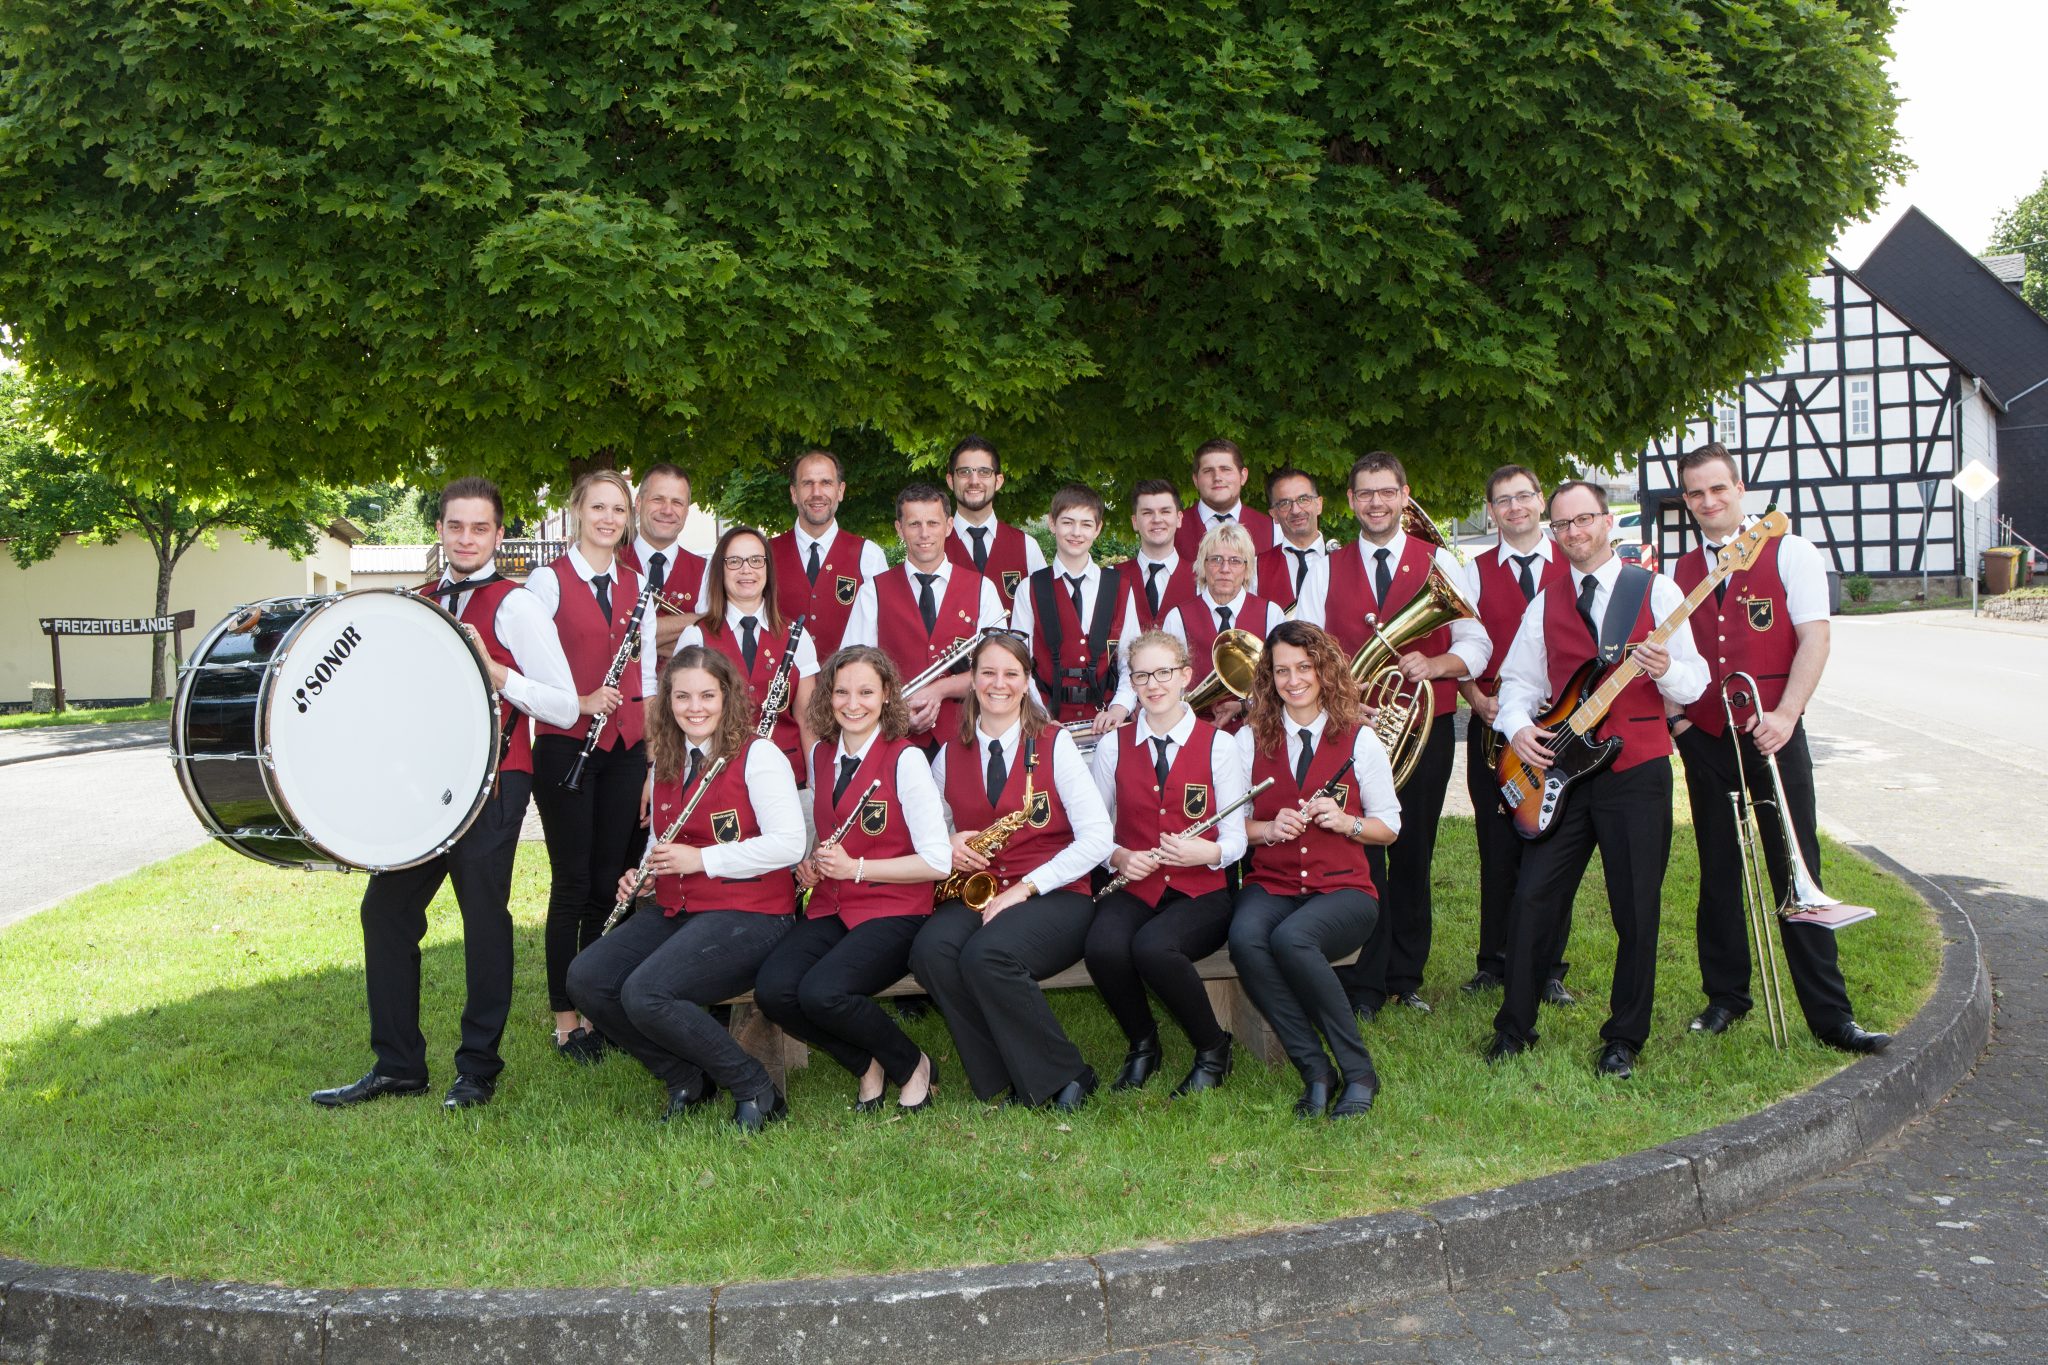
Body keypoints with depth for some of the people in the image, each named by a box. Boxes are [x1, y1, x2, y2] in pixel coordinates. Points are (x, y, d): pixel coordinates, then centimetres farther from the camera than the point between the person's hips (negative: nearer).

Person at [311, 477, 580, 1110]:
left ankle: (478, 1069, 12)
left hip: (491, 780, -7)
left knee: (483, 914, -2)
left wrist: (494, 672, -20)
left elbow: (565, 708, -11)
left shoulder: (515, 606, -5)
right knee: (385, 905, 5)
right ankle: (397, 1064, 16)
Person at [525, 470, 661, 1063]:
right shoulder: (548, 581, -2)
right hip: (565, 746, -4)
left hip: (624, 748, 4)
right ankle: (566, 1019, 8)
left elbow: (645, 678, 13)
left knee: (609, 881, 7)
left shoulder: (637, 586, 11)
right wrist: (580, 702, -19)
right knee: (573, 884, -1)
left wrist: (652, 755, 9)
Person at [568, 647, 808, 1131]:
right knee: (585, 979, -13)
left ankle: (755, 1090, -9)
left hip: (748, 916, -8)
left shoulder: (758, 756, -9)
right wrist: (639, 876, 6)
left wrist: (702, 859, -20)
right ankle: (687, 1081, 5)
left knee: (645, 994, -28)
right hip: (674, 910, 8)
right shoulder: (665, 763, 14)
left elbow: (788, 844, -19)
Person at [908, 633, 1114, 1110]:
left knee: (986, 955, -34)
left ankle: (1063, 1076, -14)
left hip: (1053, 895, -4)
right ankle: (1003, 1083, -14)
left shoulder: (1055, 744, 0)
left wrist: (1024, 888, -15)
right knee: (930, 951, -29)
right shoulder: (951, 753, 12)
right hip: (977, 893, 4)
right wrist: (946, 846, -8)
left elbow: (1097, 838, -8)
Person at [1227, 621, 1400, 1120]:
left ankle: (1358, 1070, -19)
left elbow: (1389, 825, 8)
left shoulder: (1359, 740, 5)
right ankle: (1316, 1071, -21)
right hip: (1270, 885, 2)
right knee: (1245, 938, -34)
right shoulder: (1250, 741, 9)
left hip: (1342, 889, -2)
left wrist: (1344, 822, -11)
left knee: (1292, 938, -36)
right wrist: (1268, 829, -11)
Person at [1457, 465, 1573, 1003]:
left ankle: (1548, 969, 13)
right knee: (1498, 850, 4)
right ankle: (1494, 962, 17)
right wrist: (1479, 701, -10)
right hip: (1494, 731, 1)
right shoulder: (1474, 573, 9)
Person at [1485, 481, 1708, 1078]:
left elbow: (1695, 682, 1)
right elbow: (1518, 679, 14)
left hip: (1637, 768, -3)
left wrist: (1665, 670, -21)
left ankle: (1624, 1038, 16)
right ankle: (1515, 1025, 13)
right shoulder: (1546, 603, 12)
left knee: (1636, 910, 1)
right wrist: (1518, 725, -6)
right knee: (1533, 899, -1)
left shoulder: (1656, 590, 2)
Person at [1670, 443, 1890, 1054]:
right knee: (1717, 872, 9)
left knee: (1796, 872, -3)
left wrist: (1784, 715, -17)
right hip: (1703, 740, 4)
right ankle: (1725, 996, 21)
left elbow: (1814, 638, -7)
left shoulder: (1789, 552, 0)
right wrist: (1674, 712, 0)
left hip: (1771, 734, -3)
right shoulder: (1681, 573, 12)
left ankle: (1830, 1015, 3)